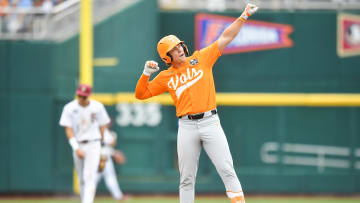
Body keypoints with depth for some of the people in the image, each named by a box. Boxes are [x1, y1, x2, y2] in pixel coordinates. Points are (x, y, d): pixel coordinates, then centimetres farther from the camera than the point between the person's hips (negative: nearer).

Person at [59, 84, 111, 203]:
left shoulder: (97, 107, -3)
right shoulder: (69, 108, -4)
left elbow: (102, 126, 8)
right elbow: (68, 130, -7)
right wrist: (76, 148, -17)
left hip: (93, 145, -2)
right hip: (78, 145, 2)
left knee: (89, 176, -16)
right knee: (82, 179, 9)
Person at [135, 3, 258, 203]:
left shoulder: (201, 59, 6)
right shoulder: (165, 77, 9)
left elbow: (225, 37, 4)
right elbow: (141, 94, 11)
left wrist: (243, 16, -2)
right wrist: (146, 73, -4)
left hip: (210, 121, -1)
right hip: (186, 126, 1)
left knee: (226, 169, -10)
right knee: (187, 178, 5)